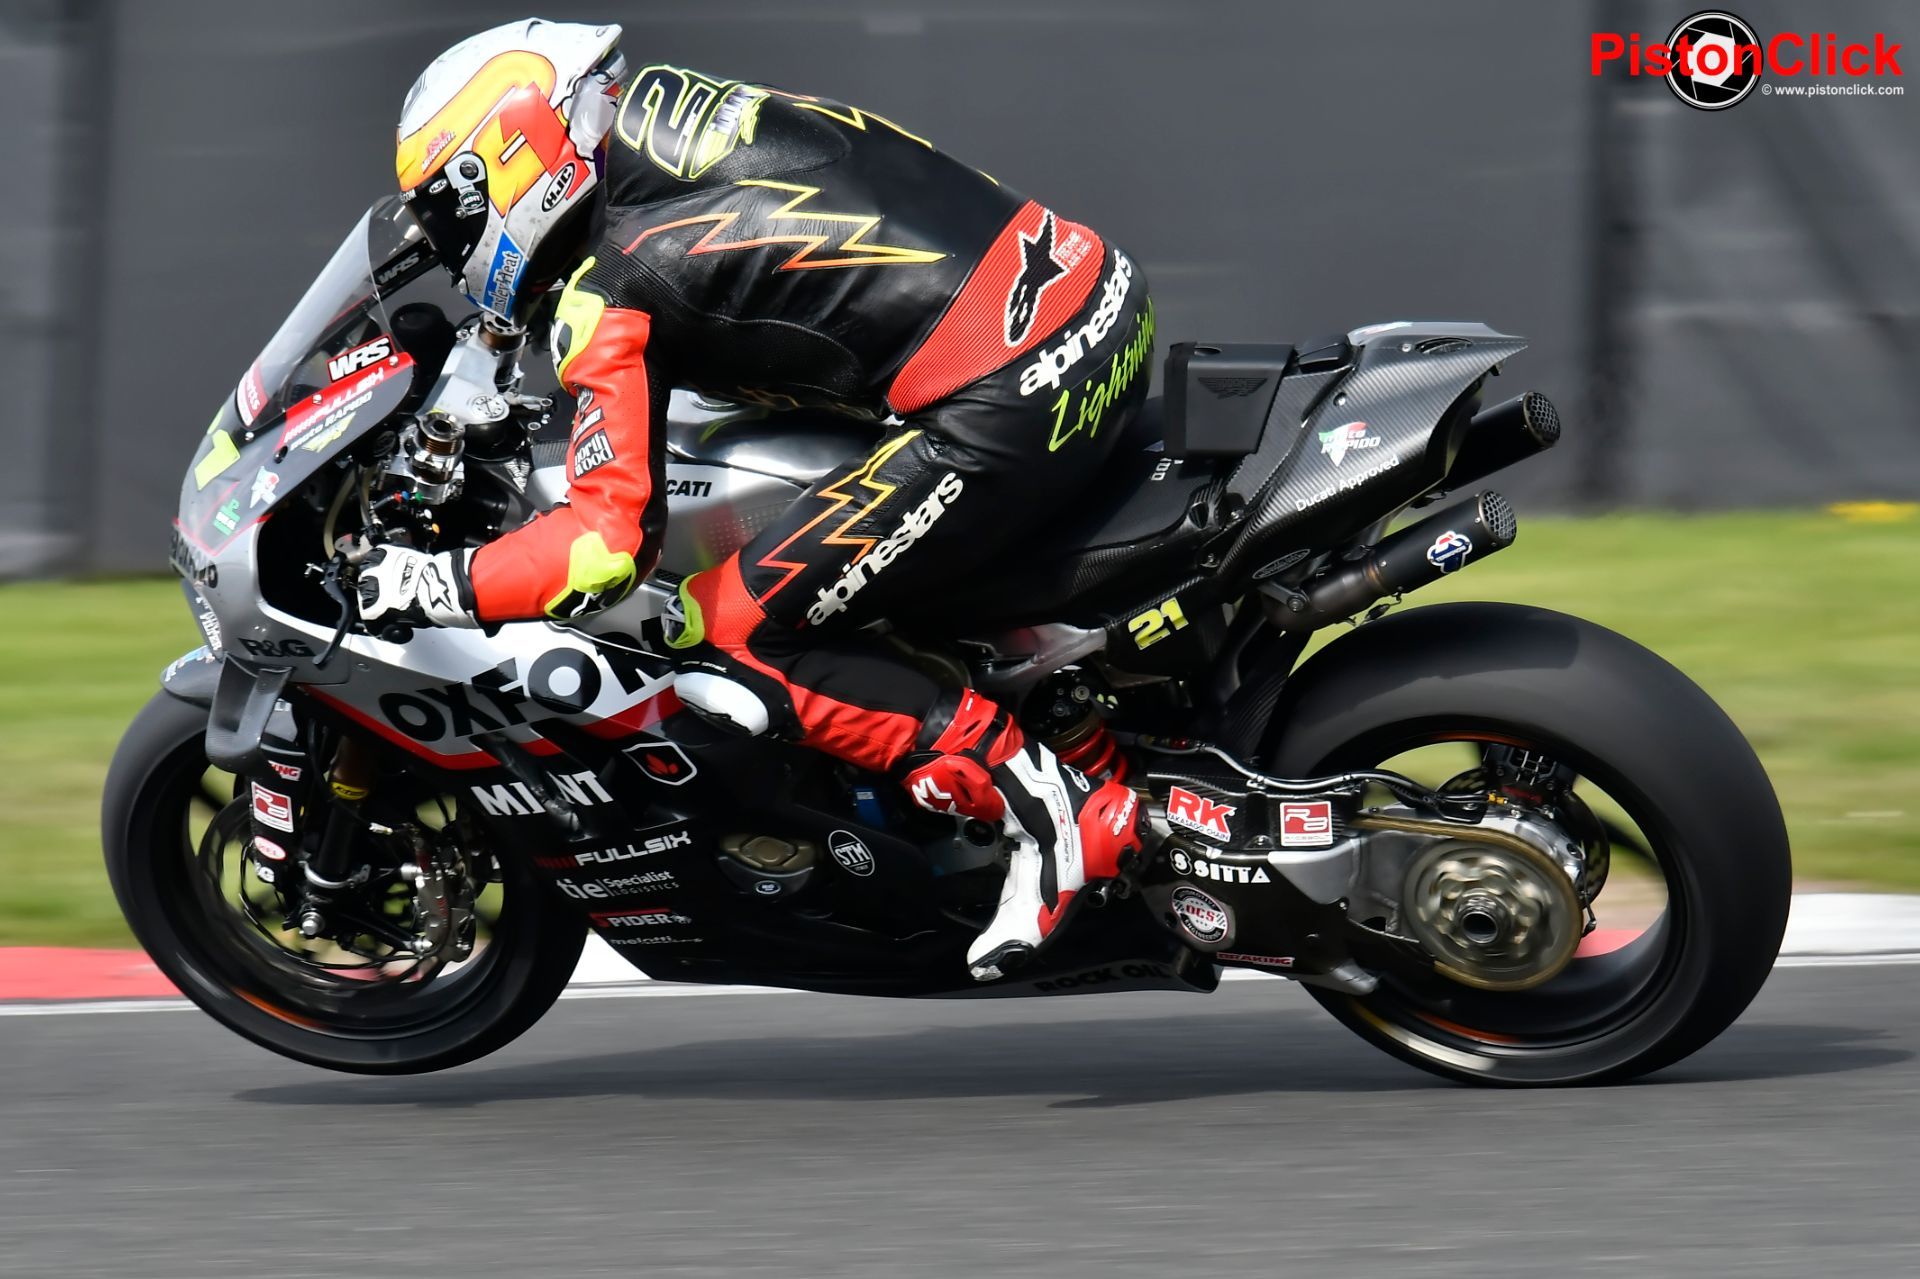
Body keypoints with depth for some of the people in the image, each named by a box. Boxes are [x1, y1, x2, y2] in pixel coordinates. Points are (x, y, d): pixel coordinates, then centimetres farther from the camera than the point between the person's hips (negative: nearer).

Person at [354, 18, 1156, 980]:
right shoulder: (661, 106, 17)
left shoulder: (609, 296, -7)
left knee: (731, 653, -3)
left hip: (1008, 396, -9)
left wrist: (432, 584, 1)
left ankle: (1035, 797, -9)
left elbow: (608, 543, -11)